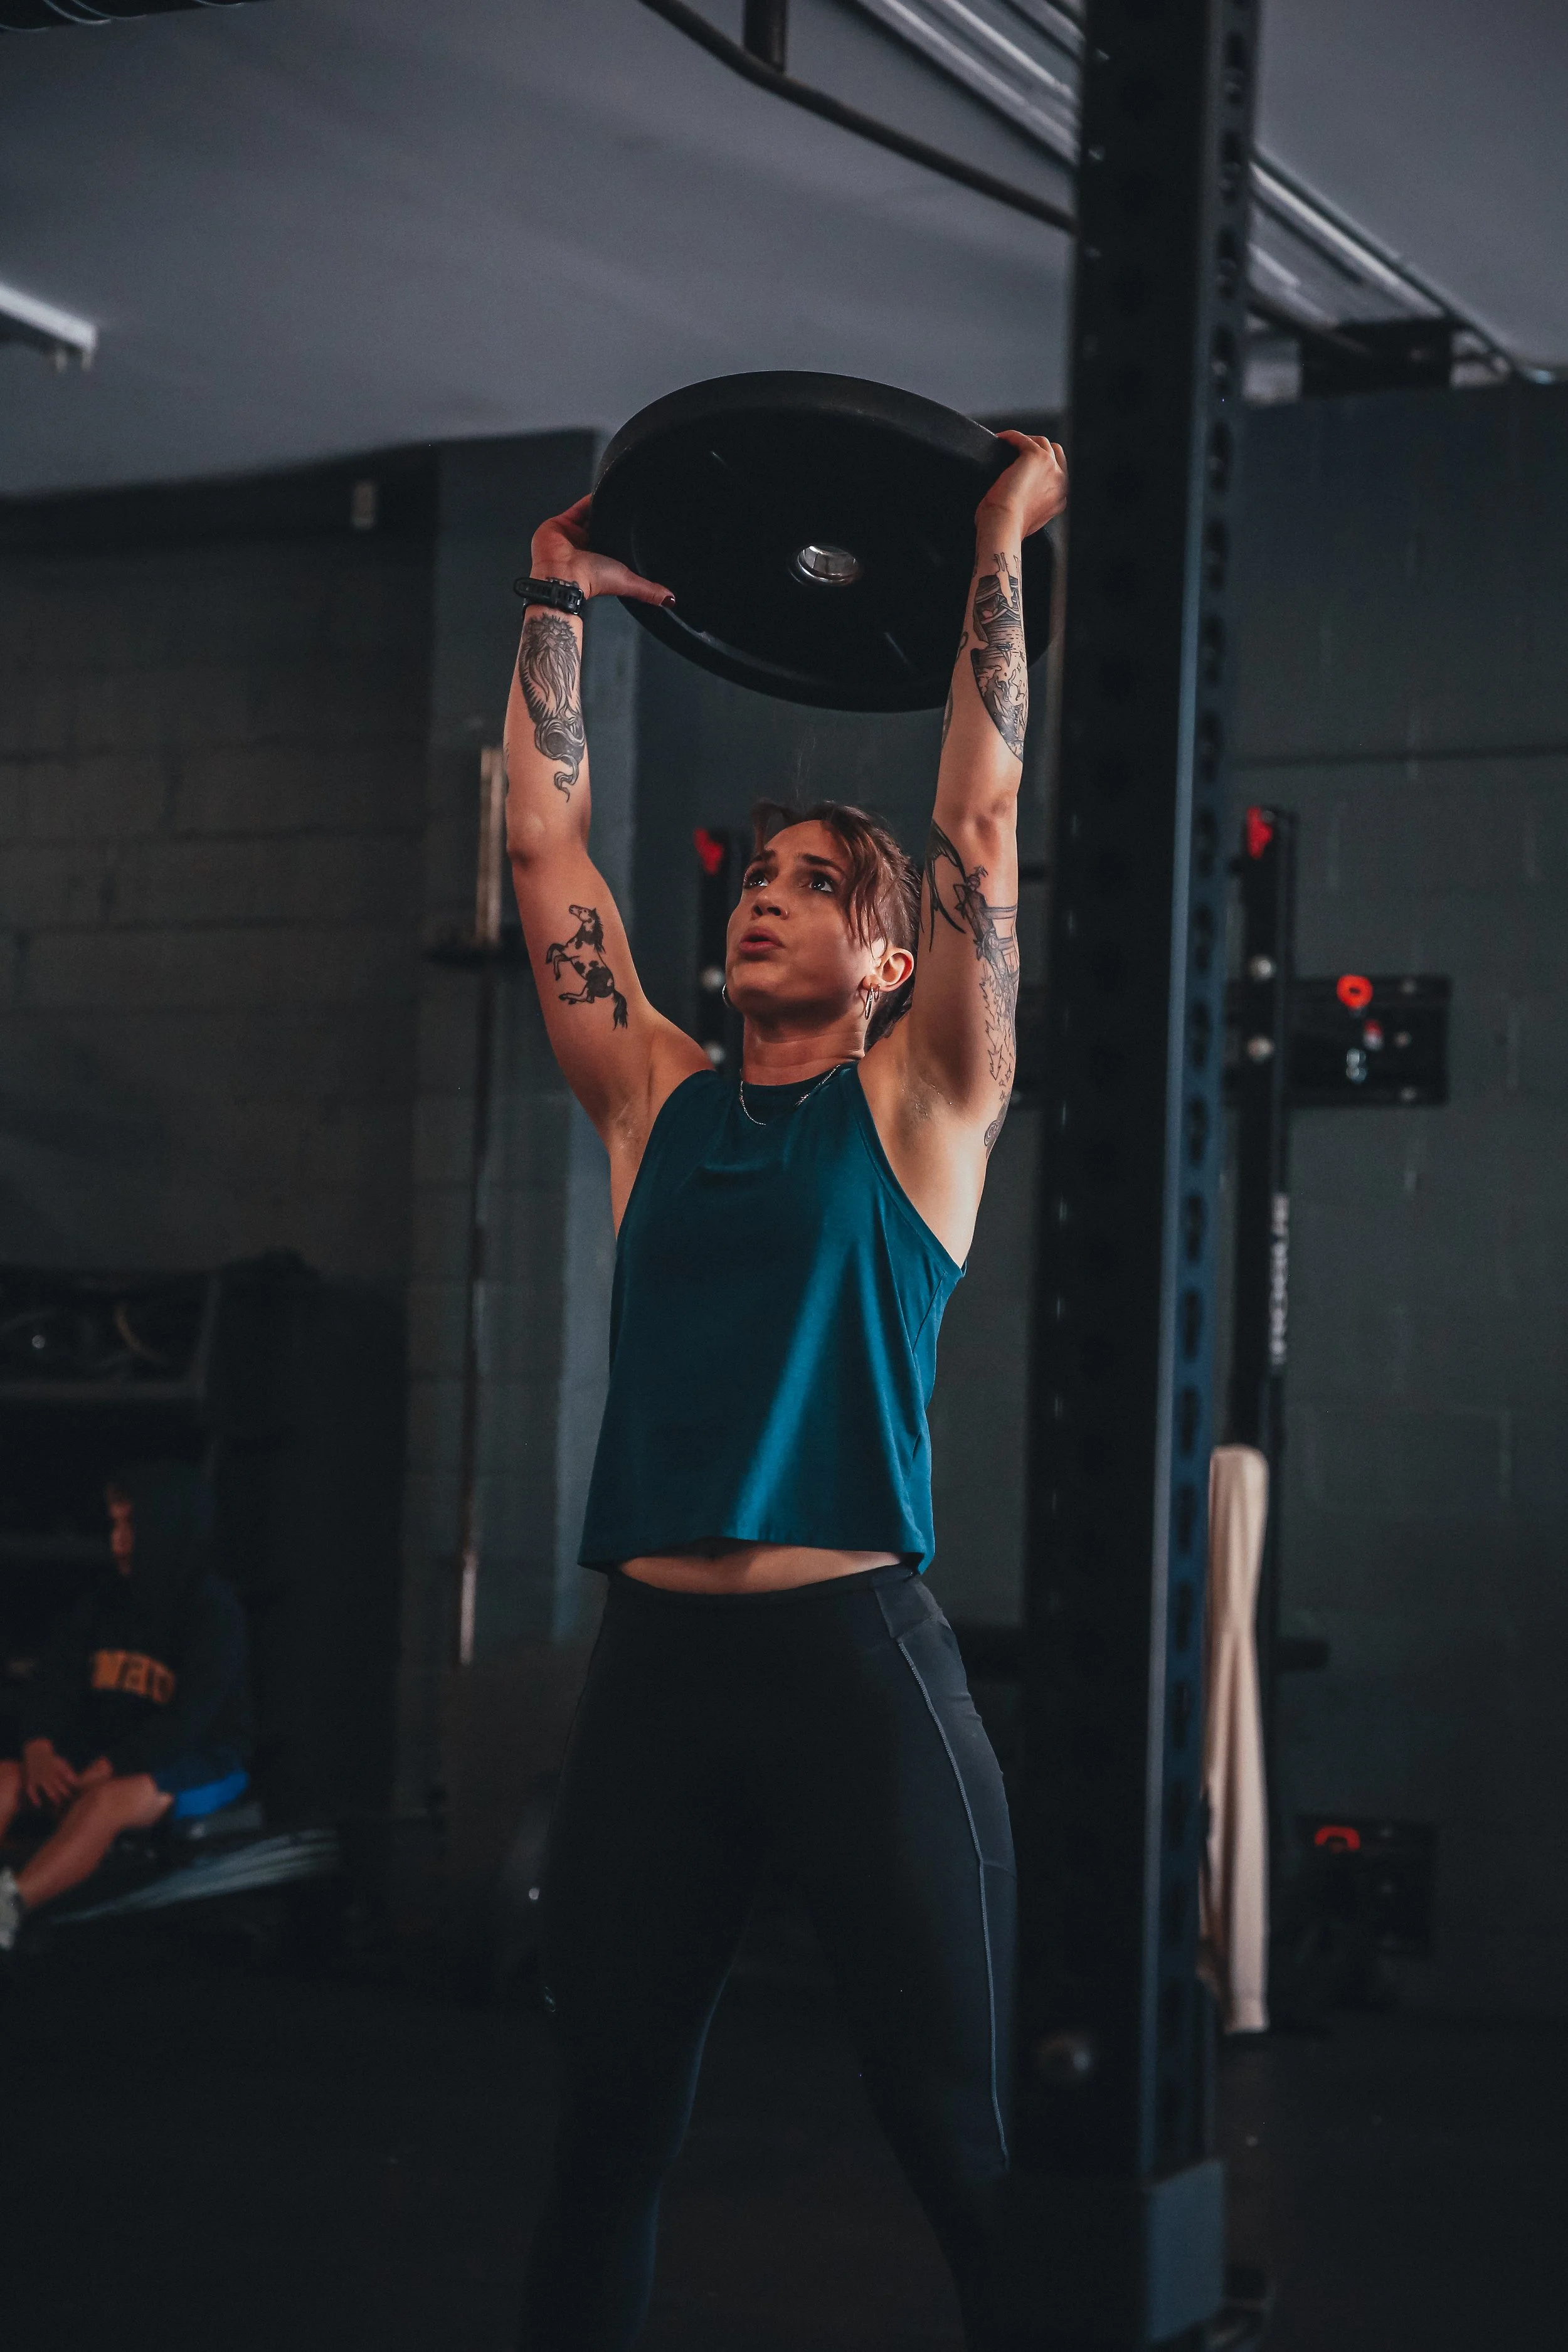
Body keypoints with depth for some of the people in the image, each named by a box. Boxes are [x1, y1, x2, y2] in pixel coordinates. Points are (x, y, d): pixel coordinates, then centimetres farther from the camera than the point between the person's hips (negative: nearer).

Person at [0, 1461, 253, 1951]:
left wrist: (105, 1769, -27)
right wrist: (39, 1748, -17)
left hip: (199, 1763, -6)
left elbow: (188, 1718, -19)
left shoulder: (214, 1610, -10)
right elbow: (56, 1674, 3)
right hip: (102, 1747, 6)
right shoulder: (109, 1595, 8)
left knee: (106, 1800, -37)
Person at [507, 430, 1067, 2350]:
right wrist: (561, 604, 19)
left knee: (970, 2142, 0)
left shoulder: (919, 1105, 5)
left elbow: (980, 820, 1)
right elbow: (545, 842, 16)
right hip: (653, 1656, 4)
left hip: (854, 1652, -4)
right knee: (604, 2134, 11)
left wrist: (1000, 549, 4)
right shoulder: (656, 1100, 14)